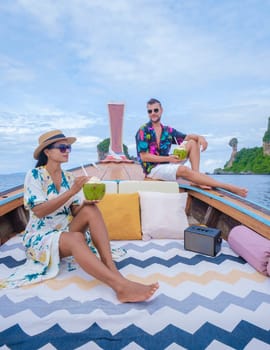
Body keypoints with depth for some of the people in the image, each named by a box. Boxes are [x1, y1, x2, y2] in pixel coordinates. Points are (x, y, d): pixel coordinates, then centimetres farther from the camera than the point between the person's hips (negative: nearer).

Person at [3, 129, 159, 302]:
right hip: (40, 236, -5)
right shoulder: (34, 175, -10)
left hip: (66, 231, 5)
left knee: (92, 210, -23)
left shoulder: (69, 177, 5)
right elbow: (38, 211, -22)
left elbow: (75, 211, 2)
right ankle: (121, 285, -46)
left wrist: (86, 202, -21)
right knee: (77, 238, -37)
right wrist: (71, 192, -29)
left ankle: (111, 268, -33)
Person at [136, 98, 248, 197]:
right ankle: (229, 187, -28)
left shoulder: (167, 130, 9)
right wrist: (168, 158, -21)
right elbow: (144, 157, -15)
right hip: (153, 168, -6)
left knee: (193, 142, -3)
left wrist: (199, 137, -17)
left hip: (167, 164, 7)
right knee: (184, 170, -32)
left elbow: (186, 137, 7)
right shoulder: (143, 131, -9)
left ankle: (197, 178, -17)